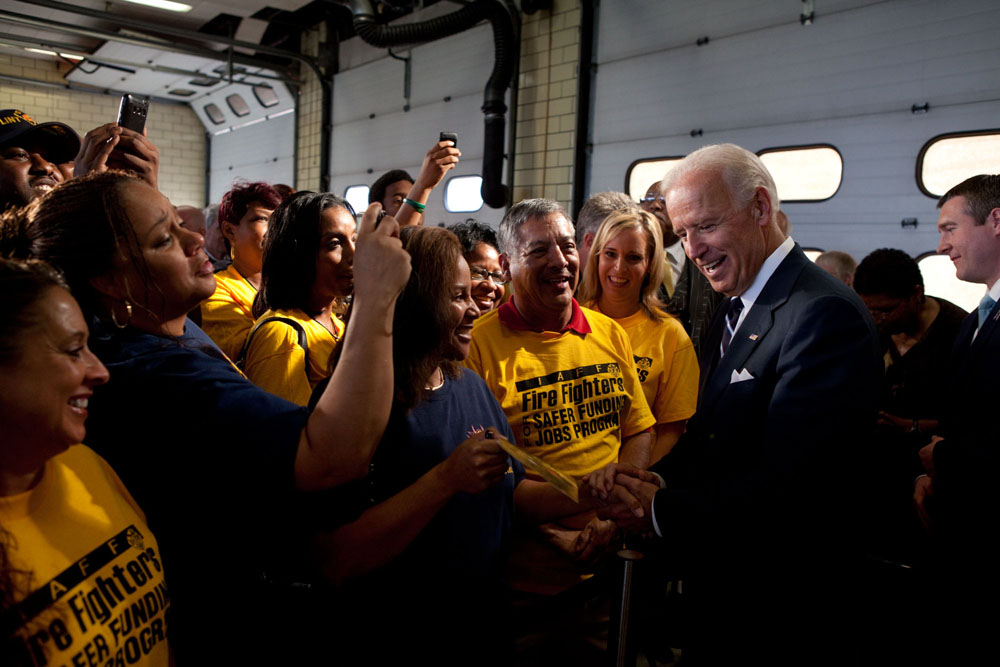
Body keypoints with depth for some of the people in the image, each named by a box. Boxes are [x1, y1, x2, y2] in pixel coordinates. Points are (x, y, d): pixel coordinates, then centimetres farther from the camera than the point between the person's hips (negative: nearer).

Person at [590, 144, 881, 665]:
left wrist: (663, 510, -22)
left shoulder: (825, 314, -23)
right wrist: (655, 478, -10)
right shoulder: (734, 309, 8)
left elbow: (784, 482, -28)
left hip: (783, 609, -8)